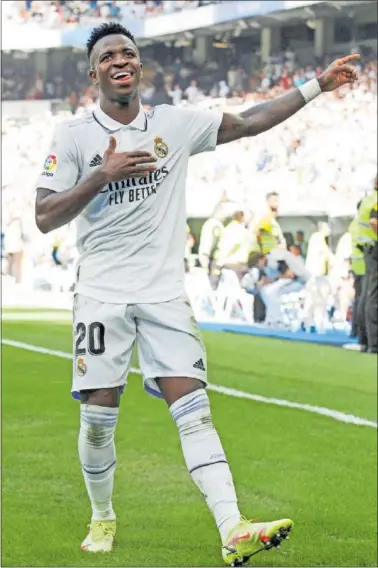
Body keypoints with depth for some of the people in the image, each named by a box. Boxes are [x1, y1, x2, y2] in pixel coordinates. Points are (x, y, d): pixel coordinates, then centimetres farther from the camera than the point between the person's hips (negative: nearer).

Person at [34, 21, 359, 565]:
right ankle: (103, 519, 24)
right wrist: (101, 176, -18)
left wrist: (317, 85, 14)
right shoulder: (73, 136, -1)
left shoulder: (176, 123, 6)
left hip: (165, 295, 1)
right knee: (98, 418, -1)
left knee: (194, 408, -10)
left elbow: (249, 123, 15)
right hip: (102, 295, -1)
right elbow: (45, 218, -5)